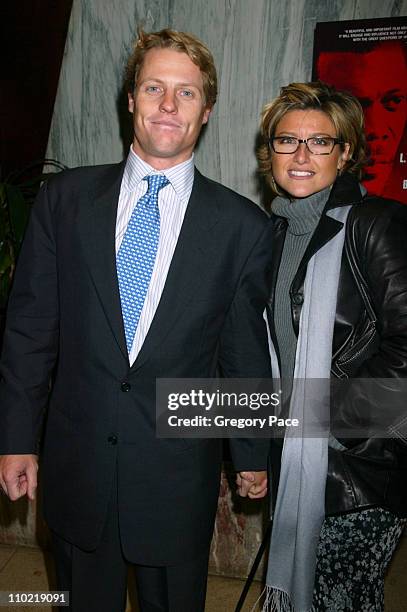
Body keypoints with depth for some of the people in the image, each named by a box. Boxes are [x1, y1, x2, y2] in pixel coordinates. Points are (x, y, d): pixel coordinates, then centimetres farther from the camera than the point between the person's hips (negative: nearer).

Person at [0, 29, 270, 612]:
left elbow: (246, 350, 1)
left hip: (180, 471, -1)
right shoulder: (65, 198, -2)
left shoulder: (243, 225, -6)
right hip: (77, 462, 2)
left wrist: (252, 453, 9)